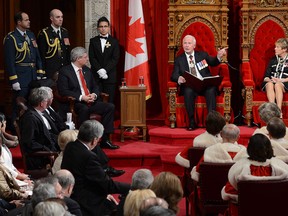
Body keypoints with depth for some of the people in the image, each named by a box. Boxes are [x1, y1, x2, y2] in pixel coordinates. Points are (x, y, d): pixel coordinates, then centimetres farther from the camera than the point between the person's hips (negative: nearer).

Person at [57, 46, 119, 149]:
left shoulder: (86, 70, 18)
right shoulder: (65, 71, -5)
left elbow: (95, 87, 21)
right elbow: (63, 91, -14)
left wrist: (94, 95, -5)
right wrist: (81, 97, -21)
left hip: (91, 101, 7)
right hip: (74, 104, -7)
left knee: (110, 107, -13)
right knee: (84, 109, -39)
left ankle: (104, 139, -11)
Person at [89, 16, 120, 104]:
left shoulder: (114, 41, 7)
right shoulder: (93, 41, 10)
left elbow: (115, 59, -2)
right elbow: (92, 58, 2)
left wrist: (105, 70, -12)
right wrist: (99, 70, -11)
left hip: (110, 76, -1)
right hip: (96, 75, 1)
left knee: (110, 101, -4)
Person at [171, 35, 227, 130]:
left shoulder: (202, 55, 19)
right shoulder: (179, 59, 16)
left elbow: (213, 62, 5)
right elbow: (174, 75, 5)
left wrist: (219, 56, -19)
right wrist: (178, 78, -20)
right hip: (190, 86, -1)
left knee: (211, 90, -33)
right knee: (188, 91, -35)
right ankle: (192, 122, -28)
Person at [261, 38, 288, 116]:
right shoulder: (273, 60, 21)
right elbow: (266, 76, 16)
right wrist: (269, 80, -6)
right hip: (271, 81, 3)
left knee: (278, 85, -38)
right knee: (270, 84, -34)